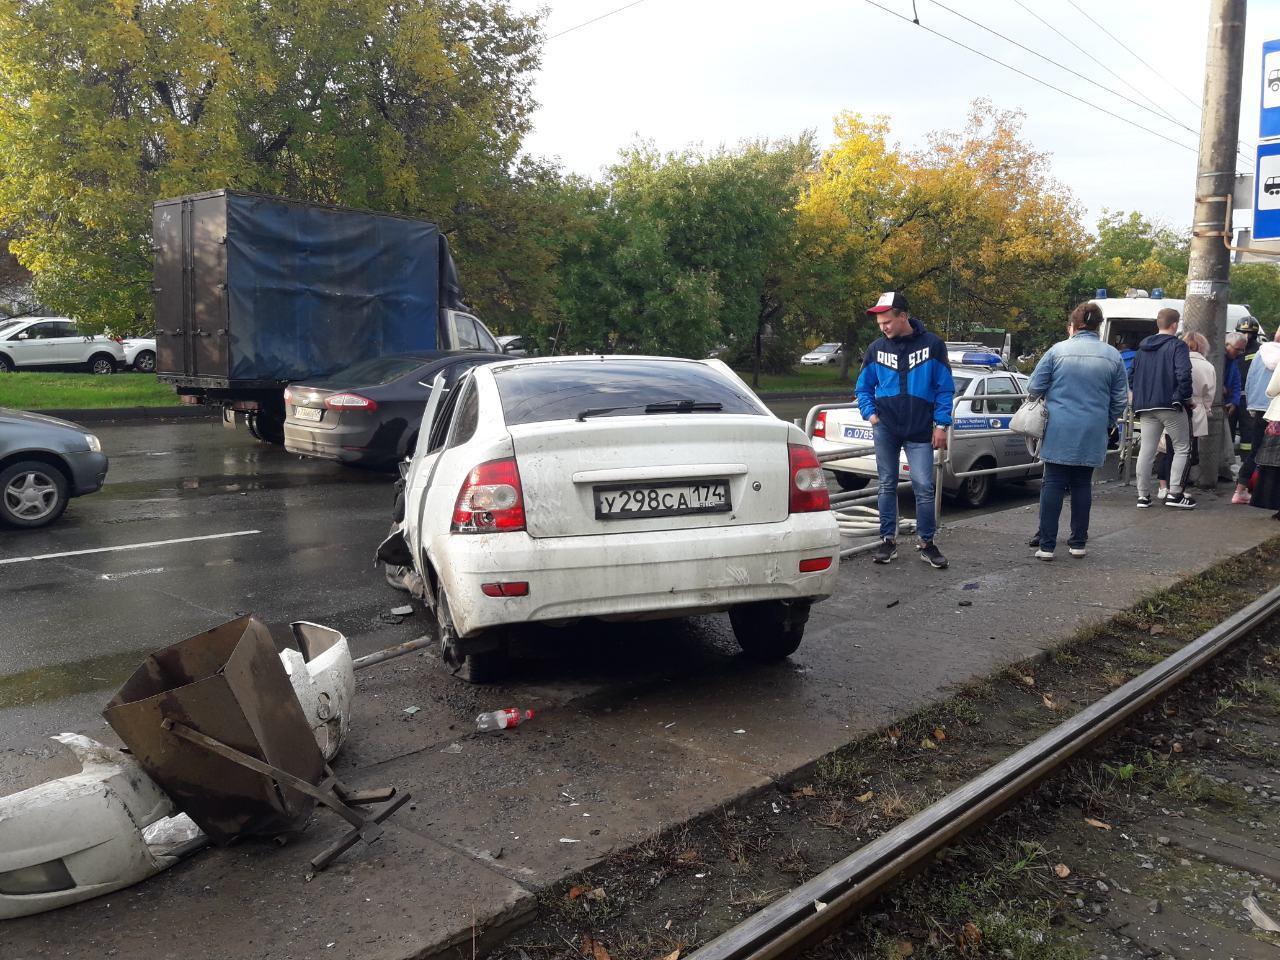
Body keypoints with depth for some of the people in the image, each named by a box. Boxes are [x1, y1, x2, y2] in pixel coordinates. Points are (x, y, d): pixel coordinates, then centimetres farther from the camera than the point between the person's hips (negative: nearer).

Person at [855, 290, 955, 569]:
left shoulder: (932, 345, -2)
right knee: (887, 486, 7)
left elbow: (945, 388, 0)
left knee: (924, 487, -5)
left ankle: (926, 542, 10)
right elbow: (863, 387, 14)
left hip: (920, 431, -2)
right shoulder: (876, 349, 5)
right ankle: (888, 540, 17)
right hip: (885, 429, 2)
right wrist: (870, 414, -1)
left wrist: (941, 425, -5)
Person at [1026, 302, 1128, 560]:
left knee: (1053, 485, 1)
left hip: (1059, 432, -2)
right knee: (1082, 485, 12)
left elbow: (1034, 388, -3)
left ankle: (1046, 545, -1)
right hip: (1092, 434, 2)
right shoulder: (1113, 356, 3)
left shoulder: (1058, 350, -5)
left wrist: (1046, 406, 18)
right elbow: (1120, 399, 7)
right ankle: (1078, 543, 18)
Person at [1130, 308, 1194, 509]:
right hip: (1170, 406, -6)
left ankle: (1143, 495, 8)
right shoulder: (1177, 346, -7)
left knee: (1146, 451, 7)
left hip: (1145, 407, 6)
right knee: (1182, 448, 5)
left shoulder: (1143, 347, 14)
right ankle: (1174, 493, 0)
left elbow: (1133, 374, 18)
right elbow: (1184, 375, -19)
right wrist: (1184, 398, -8)